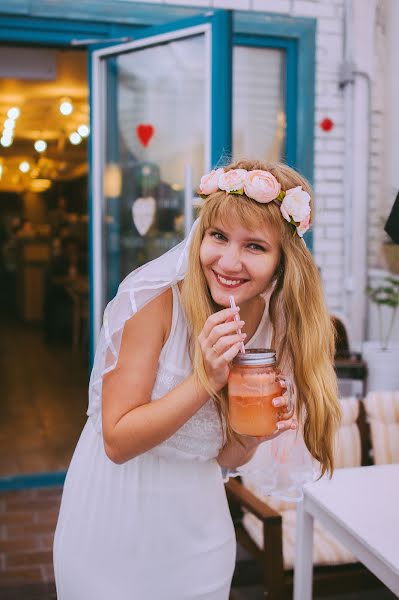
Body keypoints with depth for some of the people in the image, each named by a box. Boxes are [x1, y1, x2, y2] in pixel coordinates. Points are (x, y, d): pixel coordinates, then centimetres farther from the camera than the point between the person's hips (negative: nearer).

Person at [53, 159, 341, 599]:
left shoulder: (276, 327, -7)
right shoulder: (156, 304, -22)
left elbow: (226, 457, 1)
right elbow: (117, 441, -21)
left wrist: (256, 433, -20)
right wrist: (205, 380, -31)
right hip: (113, 522, -3)